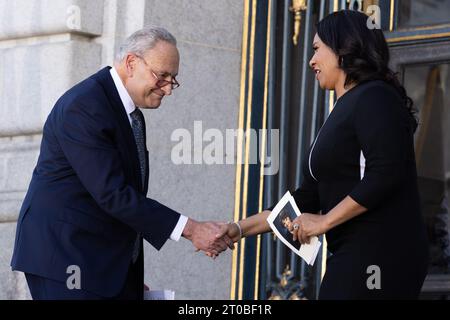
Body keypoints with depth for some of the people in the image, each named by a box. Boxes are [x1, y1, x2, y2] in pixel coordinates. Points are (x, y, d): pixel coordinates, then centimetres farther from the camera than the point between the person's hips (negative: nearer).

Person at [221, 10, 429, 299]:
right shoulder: (341, 114, 21)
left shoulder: (373, 97, -6)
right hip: (358, 255, 9)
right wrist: (240, 229, 17)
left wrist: (325, 221, -12)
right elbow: (307, 198, 21)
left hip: (380, 255, -9)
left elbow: (385, 174, -19)